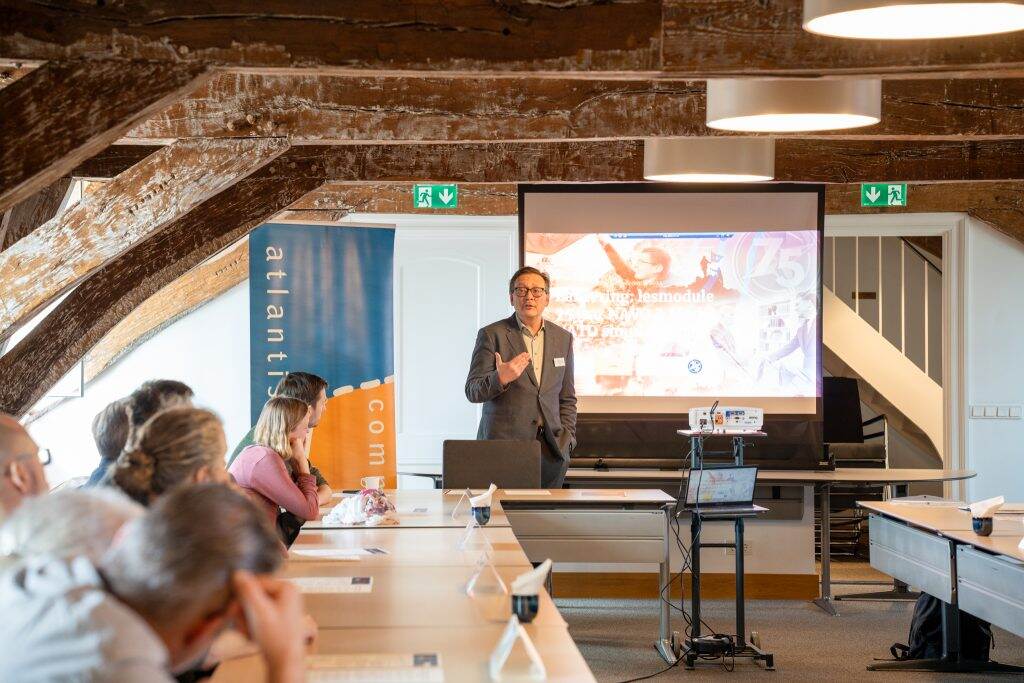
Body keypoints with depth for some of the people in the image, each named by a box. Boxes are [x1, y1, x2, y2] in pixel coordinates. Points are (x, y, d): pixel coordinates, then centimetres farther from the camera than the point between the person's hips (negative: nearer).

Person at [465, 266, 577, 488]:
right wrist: (500, 378, -24)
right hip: (503, 445, -4)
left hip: (551, 447, 4)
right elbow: (473, 391, -5)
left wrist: (567, 440, 7)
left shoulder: (563, 338, 12)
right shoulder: (492, 335, -1)